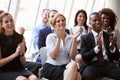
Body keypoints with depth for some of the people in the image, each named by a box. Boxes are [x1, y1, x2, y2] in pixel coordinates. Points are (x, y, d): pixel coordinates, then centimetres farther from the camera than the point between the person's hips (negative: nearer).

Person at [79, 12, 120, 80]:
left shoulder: (109, 36, 14)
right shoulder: (85, 38, 7)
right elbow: (84, 57, -4)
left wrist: (112, 47, -11)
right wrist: (98, 47, -18)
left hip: (108, 64, 2)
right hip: (92, 65, -2)